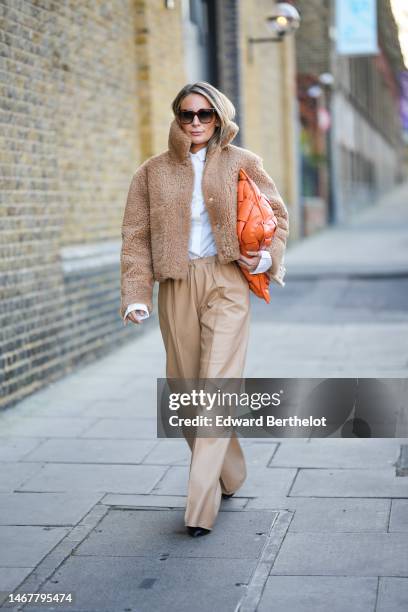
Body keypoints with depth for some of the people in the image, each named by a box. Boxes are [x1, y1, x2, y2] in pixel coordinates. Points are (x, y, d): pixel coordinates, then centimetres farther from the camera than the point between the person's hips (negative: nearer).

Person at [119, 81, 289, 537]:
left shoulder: (241, 163, 6)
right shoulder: (153, 172, 9)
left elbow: (277, 214, 13)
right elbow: (136, 236, 6)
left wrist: (267, 256, -6)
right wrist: (135, 295, -5)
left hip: (226, 282, -2)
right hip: (176, 286, 3)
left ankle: (200, 505, -11)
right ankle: (230, 476, 27)